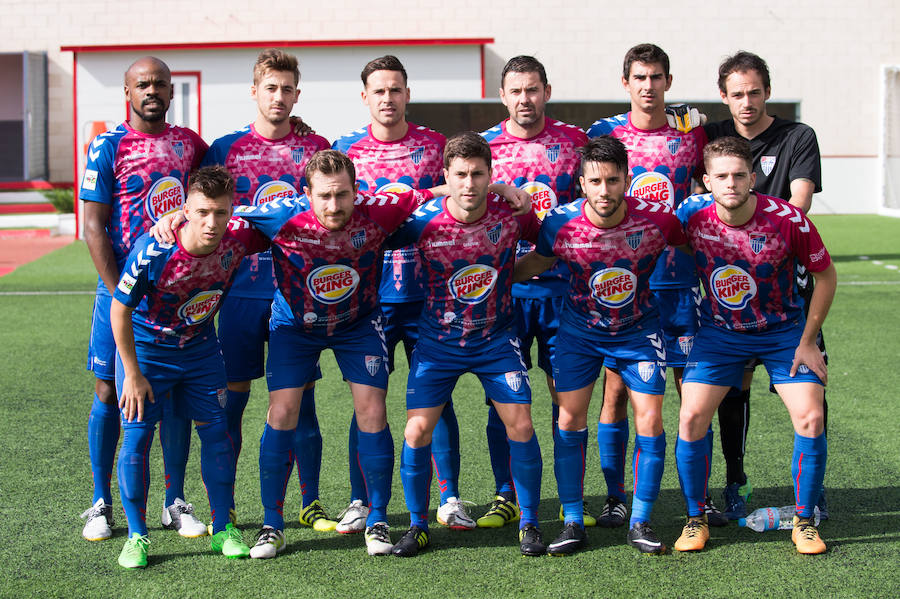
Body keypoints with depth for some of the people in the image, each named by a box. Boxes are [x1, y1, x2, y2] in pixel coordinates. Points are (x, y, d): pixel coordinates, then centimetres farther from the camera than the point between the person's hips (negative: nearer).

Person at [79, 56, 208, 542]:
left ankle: (176, 503, 16)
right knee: (109, 392, 1)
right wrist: (119, 295, -14)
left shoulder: (188, 143, 7)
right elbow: (93, 227, -7)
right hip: (123, 286, -3)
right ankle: (101, 505, 13)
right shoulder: (108, 146, -4)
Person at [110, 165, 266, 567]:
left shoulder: (237, 239, -21)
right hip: (145, 347, -3)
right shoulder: (153, 251, -31)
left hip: (199, 347, 4)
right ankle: (137, 537, 7)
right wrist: (133, 375, -16)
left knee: (216, 431, 3)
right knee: (137, 435, -7)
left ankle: (222, 529, 17)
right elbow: (120, 310, -19)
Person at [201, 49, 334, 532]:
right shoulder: (224, 149, 4)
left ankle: (310, 503, 15)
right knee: (230, 400, 3)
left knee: (301, 399, 5)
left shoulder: (316, 148, 6)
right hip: (241, 291, 0)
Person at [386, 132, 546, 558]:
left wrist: (509, 275, 0)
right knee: (417, 430, -6)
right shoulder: (423, 221, -18)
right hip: (438, 342, 0)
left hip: (497, 338, 0)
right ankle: (418, 525, 14)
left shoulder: (511, 214, -15)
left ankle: (529, 523, 12)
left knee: (520, 426, -6)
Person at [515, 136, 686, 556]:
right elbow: (534, 264, -1)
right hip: (580, 329, 0)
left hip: (638, 329, 0)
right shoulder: (560, 224, -22)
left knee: (650, 419, -6)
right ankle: (573, 522, 7)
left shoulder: (657, 218, -23)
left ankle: (640, 522, 8)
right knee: (569, 419, -5)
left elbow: (690, 247, -1)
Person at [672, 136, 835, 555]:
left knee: (811, 418, -14)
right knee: (691, 417, -13)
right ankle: (696, 520, 6)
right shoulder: (691, 216, -18)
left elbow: (826, 276, -7)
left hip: (783, 331, -1)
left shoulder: (787, 219, -22)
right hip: (719, 332, 1)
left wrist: (807, 342, -6)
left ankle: (804, 522, 6)